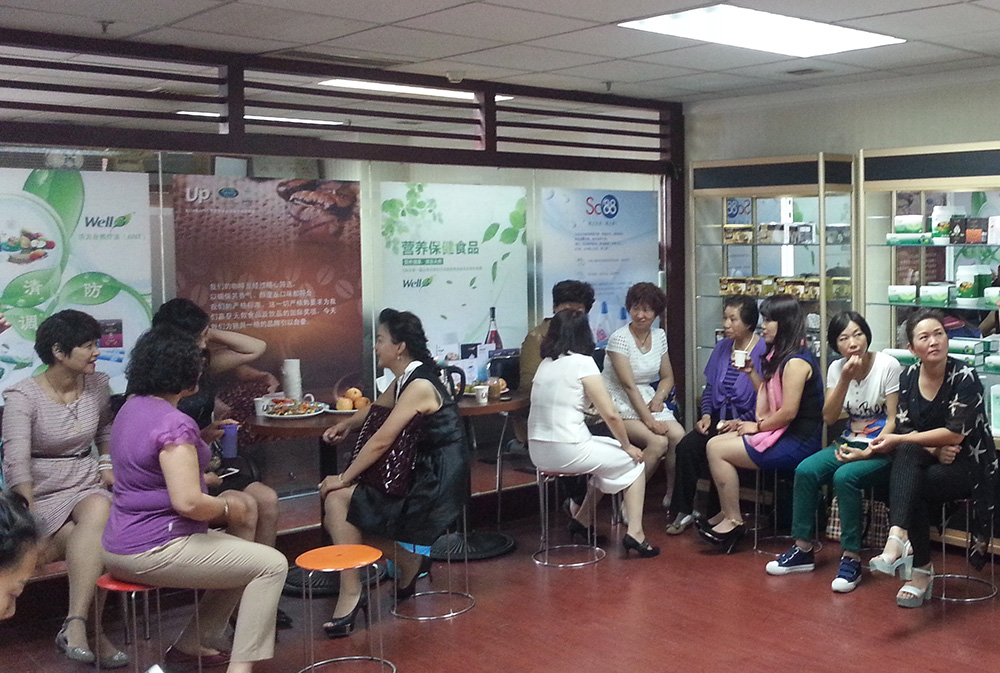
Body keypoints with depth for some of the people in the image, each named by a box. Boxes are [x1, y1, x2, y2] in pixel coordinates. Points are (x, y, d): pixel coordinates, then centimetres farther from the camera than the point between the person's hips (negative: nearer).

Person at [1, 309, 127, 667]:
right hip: (44, 494, -3)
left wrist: (107, 466, 7)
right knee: (89, 542, -31)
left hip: (88, 486, 3)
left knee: (98, 511, -34)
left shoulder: (97, 385, 6)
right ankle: (91, 633, -24)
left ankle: (74, 627, -38)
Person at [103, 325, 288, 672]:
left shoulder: (131, 407, 9)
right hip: (152, 552, -10)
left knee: (244, 558, 23)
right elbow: (188, 502, -28)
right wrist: (228, 507, -9)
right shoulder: (174, 424, -22)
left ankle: (189, 645, 27)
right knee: (272, 565, -6)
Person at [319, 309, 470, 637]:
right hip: (419, 478, 10)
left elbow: (381, 440, -22)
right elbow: (377, 408, 29)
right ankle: (408, 562, 15)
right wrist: (347, 424, 10)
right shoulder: (404, 381, 9)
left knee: (338, 500, -15)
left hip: (435, 489, -10)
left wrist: (344, 478, -14)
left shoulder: (419, 386, -20)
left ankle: (350, 595, -7)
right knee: (338, 503, 6)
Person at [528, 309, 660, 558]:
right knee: (633, 463, 15)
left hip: (539, 452, 7)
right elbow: (611, 414, -12)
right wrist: (628, 446, 3)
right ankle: (634, 532, 6)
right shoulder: (582, 362, -9)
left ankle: (583, 519, 28)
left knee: (608, 455, 30)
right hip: (567, 451, -7)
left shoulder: (545, 363, 11)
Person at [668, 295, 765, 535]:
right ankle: (684, 511, -7)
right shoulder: (722, 348, 14)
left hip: (746, 423, -6)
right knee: (686, 446, -19)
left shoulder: (763, 352, -9)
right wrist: (706, 414, 2)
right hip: (718, 420, 6)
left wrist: (739, 422, -19)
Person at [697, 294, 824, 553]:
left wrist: (758, 427, -10)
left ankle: (733, 520, 0)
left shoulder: (796, 361, -18)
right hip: (781, 434, 10)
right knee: (715, 442, 5)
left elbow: (788, 411, -22)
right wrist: (752, 372, 9)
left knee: (717, 449, -11)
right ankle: (727, 513, 8)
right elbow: (770, 401, 17)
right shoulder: (781, 356, 15)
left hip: (796, 442, -10)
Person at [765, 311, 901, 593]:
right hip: (849, 443, 5)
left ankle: (851, 559, -23)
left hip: (882, 449, -5)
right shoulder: (837, 369, 5)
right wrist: (845, 379, -13)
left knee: (845, 476, -33)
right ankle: (803, 550, -9)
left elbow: (894, 420, -11)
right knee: (805, 470, -20)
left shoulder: (888, 366, -10)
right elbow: (829, 417, -2)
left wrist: (868, 452, -22)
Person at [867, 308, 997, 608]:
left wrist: (896, 440, -18)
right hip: (931, 460, 4)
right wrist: (935, 450, -20)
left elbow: (955, 434, -20)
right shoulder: (909, 377, 1)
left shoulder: (965, 378, -14)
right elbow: (905, 429, 0)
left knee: (912, 488, -30)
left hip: (969, 465, -4)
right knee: (907, 453, -31)